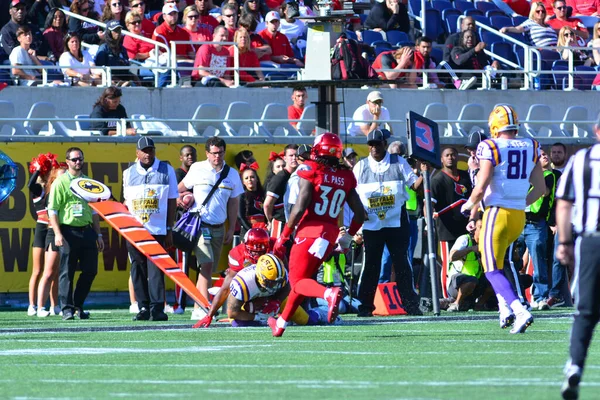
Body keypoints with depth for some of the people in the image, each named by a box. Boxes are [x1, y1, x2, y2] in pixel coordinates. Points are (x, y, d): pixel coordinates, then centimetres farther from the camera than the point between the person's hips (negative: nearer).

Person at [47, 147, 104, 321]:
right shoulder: (60, 182, -1)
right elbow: (52, 210, -5)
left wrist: (98, 235, 17)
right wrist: (57, 234, -14)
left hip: (87, 231, 5)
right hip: (68, 231, -5)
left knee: (90, 270, 4)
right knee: (67, 272, -4)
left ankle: (78, 305, 18)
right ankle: (67, 309, 1)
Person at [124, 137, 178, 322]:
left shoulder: (166, 170, 4)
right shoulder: (129, 173, 10)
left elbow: (172, 202, 5)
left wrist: (169, 230, 2)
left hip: (157, 230, -3)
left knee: (156, 270, -8)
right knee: (138, 270, 3)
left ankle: (157, 308, -9)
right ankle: (143, 308, 7)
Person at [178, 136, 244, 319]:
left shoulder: (232, 174, 6)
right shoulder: (197, 169, -1)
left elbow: (234, 203, 13)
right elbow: (181, 188, 13)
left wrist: (231, 229, 10)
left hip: (219, 228, 4)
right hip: (200, 225, -4)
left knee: (209, 269, 6)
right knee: (206, 264, -19)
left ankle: (197, 309, 13)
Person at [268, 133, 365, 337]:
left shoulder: (311, 171, -6)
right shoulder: (346, 177, 10)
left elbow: (300, 208, -12)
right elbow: (359, 213, 11)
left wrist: (283, 237, -4)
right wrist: (347, 239, 26)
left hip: (310, 230, -6)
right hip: (331, 234, 6)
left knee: (297, 281, -2)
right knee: (302, 278, 19)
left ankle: (330, 294, -32)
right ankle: (280, 324, 28)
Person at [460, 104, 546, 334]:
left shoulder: (491, 148, -11)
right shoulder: (531, 148, 7)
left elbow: (481, 188, -16)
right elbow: (540, 189, 10)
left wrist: (469, 205, 4)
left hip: (497, 213, -6)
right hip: (519, 216, 6)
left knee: (492, 270, -2)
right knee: (495, 261, 27)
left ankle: (520, 311, -22)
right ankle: (506, 308, 13)